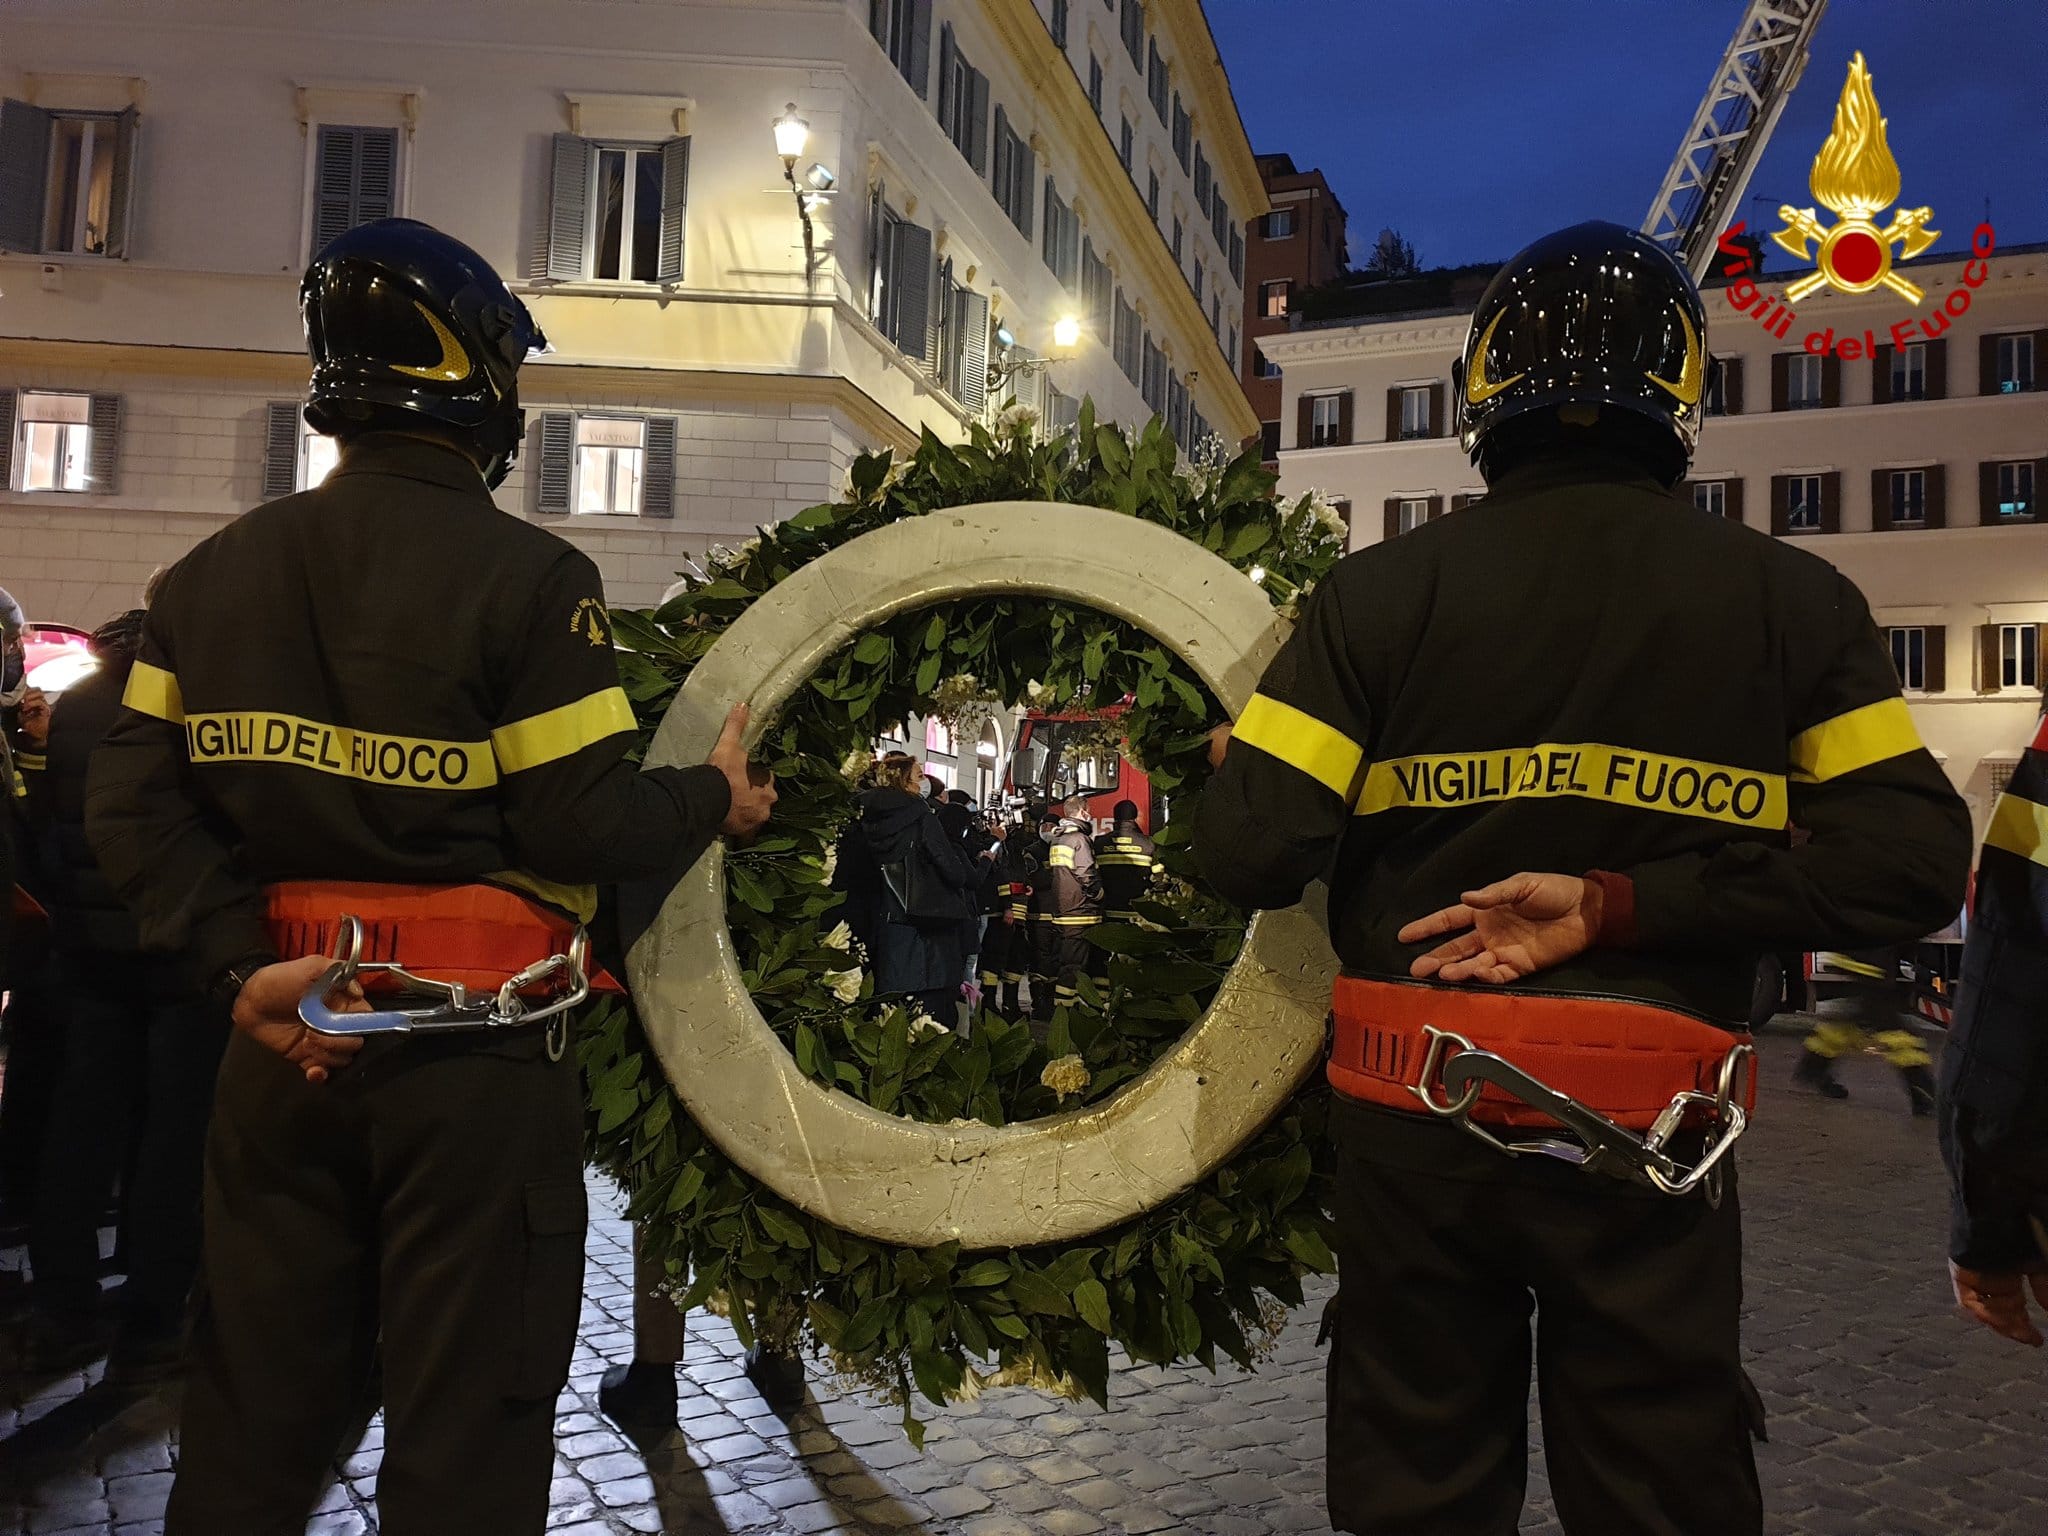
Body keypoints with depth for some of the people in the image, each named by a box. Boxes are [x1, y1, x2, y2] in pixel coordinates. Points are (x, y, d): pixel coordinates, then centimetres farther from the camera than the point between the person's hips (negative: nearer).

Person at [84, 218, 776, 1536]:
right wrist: (717, 800, -1)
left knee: (255, 1406, 20)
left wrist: (240, 961, -2)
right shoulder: (528, 577, -13)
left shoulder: (217, 572, 6)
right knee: (468, 1425, 9)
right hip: (478, 1059, -5)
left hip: (290, 1045, 6)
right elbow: (584, 829, -17)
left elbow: (136, 804, 1)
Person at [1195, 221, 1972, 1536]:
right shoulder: (1790, 599, -2)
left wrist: (1226, 772, 10)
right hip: (1650, 1126, 1)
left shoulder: (1379, 592, -7)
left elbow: (1254, 857, -11)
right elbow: (1911, 865, -8)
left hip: (1414, 1112, 0)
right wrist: (1622, 906, -10)